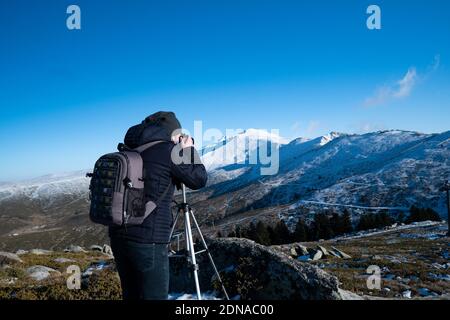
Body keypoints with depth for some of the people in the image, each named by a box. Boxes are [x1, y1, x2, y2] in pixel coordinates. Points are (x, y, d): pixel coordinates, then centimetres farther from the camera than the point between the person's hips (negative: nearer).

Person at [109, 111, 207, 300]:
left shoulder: (130, 151, 11)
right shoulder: (166, 150, -8)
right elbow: (199, 180, 0)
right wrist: (189, 149, 11)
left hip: (119, 235, 7)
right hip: (147, 241, -7)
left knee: (131, 295, 19)